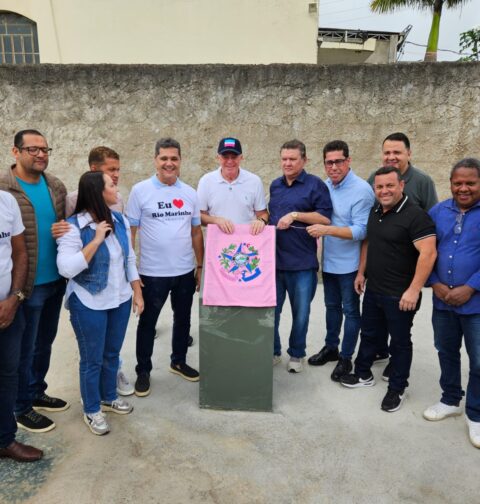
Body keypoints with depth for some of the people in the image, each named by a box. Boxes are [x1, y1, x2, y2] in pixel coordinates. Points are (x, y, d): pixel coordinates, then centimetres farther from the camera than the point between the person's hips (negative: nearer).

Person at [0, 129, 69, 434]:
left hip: (56, 280, 6)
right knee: (25, 348, 9)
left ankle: (38, 392, 40)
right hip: (27, 285, -6)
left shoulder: (57, 186, 6)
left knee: (45, 342, 20)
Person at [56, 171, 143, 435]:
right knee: (92, 359, 10)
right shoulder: (73, 227, -18)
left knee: (112, 353, 21)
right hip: (89, 305, -5)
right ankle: (91, 410, 31)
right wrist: (96, 240, -27)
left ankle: (109, 397, 43)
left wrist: (137, 293, 7)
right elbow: (66, 269, -25)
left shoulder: (120, 220, 0)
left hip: (120, 300, 6)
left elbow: (130, 259, 8)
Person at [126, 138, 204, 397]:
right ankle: (143, 371, 28)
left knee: (183, 319, 18)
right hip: (152, 273, -4)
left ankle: (179, 362, 39)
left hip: (186, 271, 4)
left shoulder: (190, 193, 4)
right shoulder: (140, 190, -7)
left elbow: (196, 232, 9)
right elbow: (129, 232, -6)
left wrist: (200, 266, 8)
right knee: (147, 323, 10)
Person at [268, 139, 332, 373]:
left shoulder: (315, 185, -4)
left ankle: (296, 354, 28)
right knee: (270, 310, 12)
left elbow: (326, 218, -11)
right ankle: (273, 351, 29)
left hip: (302, 263, -4)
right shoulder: (275, 185, 13)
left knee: (300, 313, 9)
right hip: (273, 260, 5)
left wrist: (295, 215, -17)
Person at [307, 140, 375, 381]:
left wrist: (327, 230, -30)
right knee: (332, 307, 20)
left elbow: (361, 231, -22)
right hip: (329, 261, 6)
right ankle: (331, 348, 38)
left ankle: (346, 358, 24)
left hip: (349, 264, -6)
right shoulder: (325, 186, 3)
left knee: (350, 311, 9)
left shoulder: (362, 190, -17)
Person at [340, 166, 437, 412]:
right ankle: (363, 374, 39)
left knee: (400, 342, 10)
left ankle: (397, 389, 27)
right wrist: (361, 272, 15)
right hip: (373, 290, 7)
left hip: (400, 295, -7)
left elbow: (428, 253, -24)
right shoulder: (375, 211, 6)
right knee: (368, 334, 20)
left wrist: (413, 290, -26)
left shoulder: (415, 215, -18)